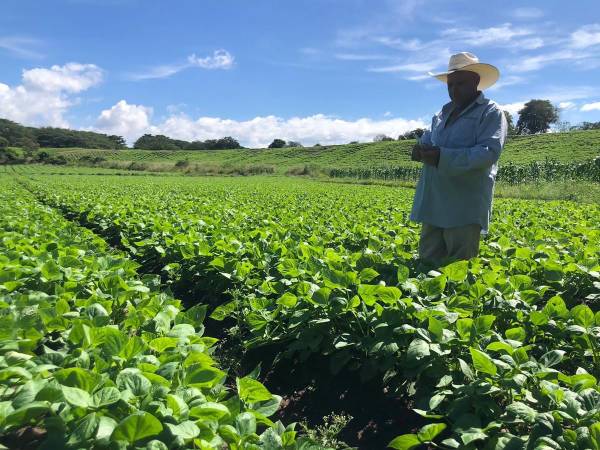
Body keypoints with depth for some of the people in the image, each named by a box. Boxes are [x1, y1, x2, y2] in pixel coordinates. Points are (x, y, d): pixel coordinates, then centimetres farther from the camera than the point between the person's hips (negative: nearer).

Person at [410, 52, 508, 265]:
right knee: (428, 262, 9)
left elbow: (489, 152, -14)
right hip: (434, 204, 7)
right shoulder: (442, 114, 21)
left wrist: (443, 158, -23)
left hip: (465, 207, -6)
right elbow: (425, 142, 21)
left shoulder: (491, 112, -1)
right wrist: (422, 150, -5)